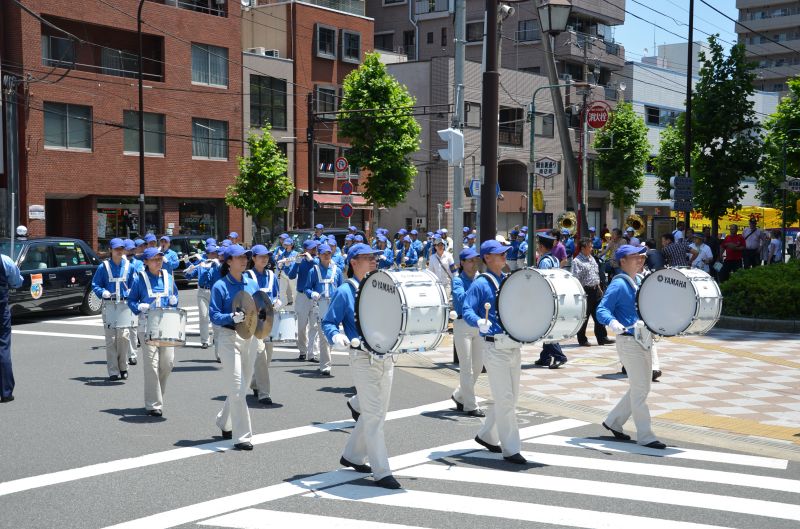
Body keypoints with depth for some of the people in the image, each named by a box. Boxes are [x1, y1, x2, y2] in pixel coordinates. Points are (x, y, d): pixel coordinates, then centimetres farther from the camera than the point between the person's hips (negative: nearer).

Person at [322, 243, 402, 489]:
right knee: (373, 417, -6)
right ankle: (381, 472, -1)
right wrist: (336, 336, -24)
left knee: (375, 413, 14)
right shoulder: (345, 291, -5)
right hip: (363, 359, -7)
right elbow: (328, 322, -5)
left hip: (386, 358, 7)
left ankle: (352, 456, 32)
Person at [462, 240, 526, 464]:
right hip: (495, 347, -7)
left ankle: (487, 436, 31)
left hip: (514, 346, 8)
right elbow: (466, 309, -14)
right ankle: (510, 449, 1)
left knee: (511, 397, 14)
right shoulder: (480, 284, -7)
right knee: (505, 399, -6)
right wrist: (479, 322, -33)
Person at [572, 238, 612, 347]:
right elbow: (575, 278, -14)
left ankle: (602, 338, 14)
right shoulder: (577, 261, -11)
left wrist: (599, 288, 20)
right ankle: (582, 340, 11)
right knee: (584, 316, 1)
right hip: (585, 291, -7)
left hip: (595, 290, 8)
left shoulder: (592, 258, 14)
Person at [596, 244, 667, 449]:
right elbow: (602, 310, -20)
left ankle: (613, 422, 29)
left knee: (641, 388, 15)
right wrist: (613, 322, -39)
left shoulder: (639, 282, 13)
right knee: (640, 390, -6)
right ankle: (645, 436, 2)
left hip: (645, 341, 9)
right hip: (629, 342, -9)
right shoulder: (618, 284, -13)